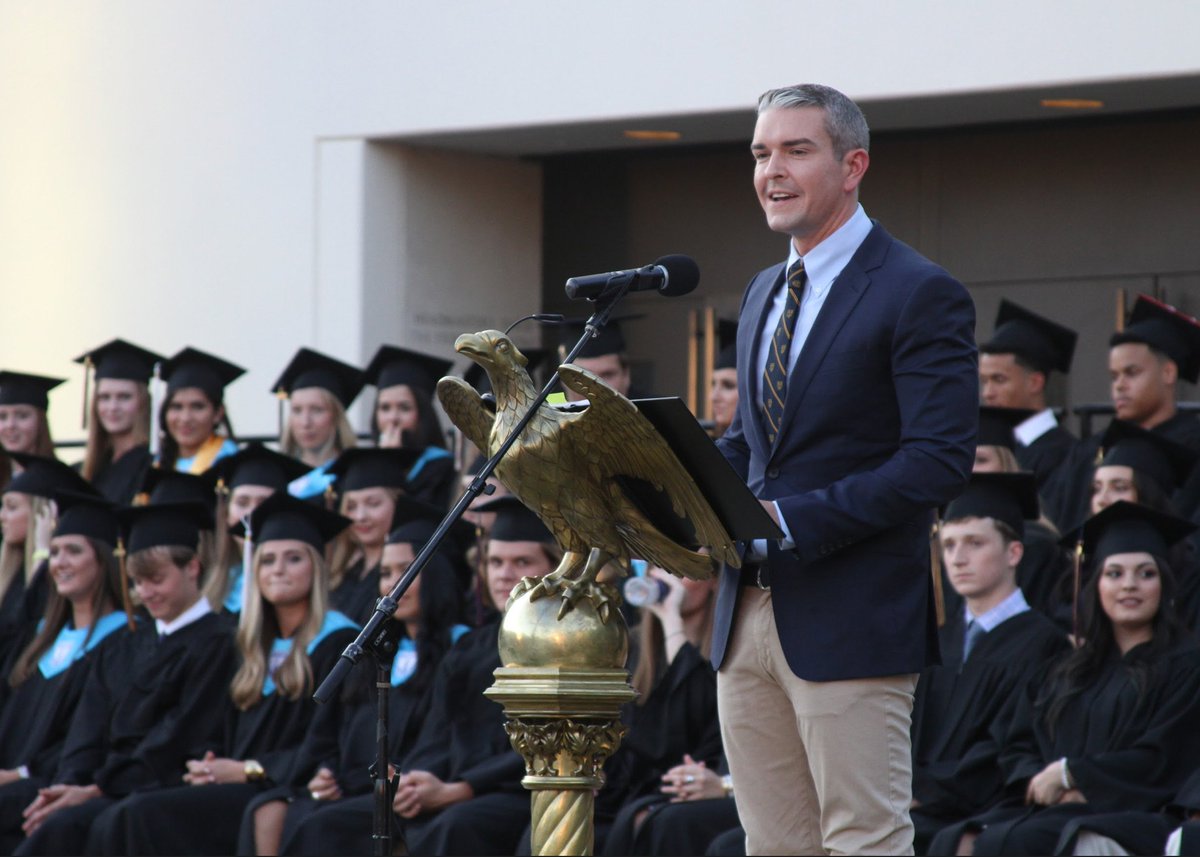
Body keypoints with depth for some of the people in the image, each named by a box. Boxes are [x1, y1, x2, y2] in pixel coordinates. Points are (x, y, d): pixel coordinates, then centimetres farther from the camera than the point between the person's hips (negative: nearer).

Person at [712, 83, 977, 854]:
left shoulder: (921, 295, -8)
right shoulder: (765, 294, 18)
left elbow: (940, 462, -17)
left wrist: (792, 518, -22)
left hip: (851, 620, -8)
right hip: (749, 613, 8)